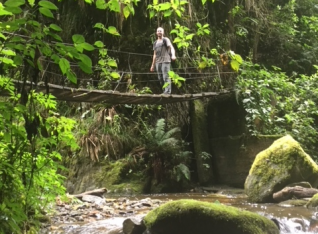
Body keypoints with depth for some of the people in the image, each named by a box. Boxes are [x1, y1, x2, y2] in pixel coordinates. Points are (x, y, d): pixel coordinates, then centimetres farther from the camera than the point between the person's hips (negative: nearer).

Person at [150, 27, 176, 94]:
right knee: (160, 78, 4)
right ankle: (164, 91, 12)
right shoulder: (155, 43, 23)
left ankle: (167, 92, -14)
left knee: (166, 77, -12)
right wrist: (153, 65, 20)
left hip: (165, 61, -6)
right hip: (158, 62, 6)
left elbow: (171, 48, -11)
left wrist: (173, 55, -31)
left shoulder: (166, 40, 4)